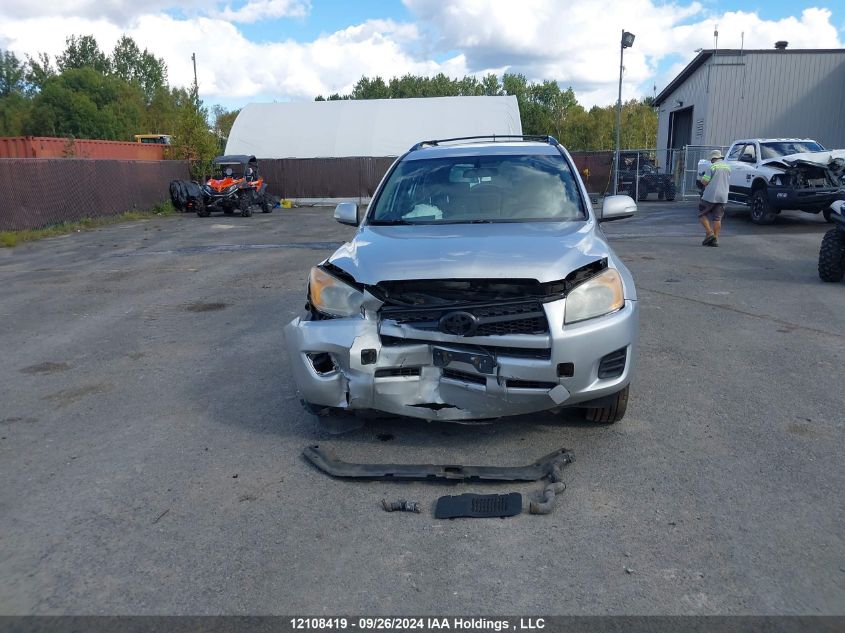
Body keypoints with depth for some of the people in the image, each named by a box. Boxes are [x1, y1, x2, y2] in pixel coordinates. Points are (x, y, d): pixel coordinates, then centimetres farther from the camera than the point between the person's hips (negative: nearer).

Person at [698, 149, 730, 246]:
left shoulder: (713, 166, -9)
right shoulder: (728, 167, 12)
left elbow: (704, 181, -13)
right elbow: (728, 182, 22)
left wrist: (702, 179, 7)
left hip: (711, 195, -6)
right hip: (723, 196, 6)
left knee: (702, 214, 6)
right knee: (717, 218, 8)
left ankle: (710, 233, -7)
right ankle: (715, 239, 6)